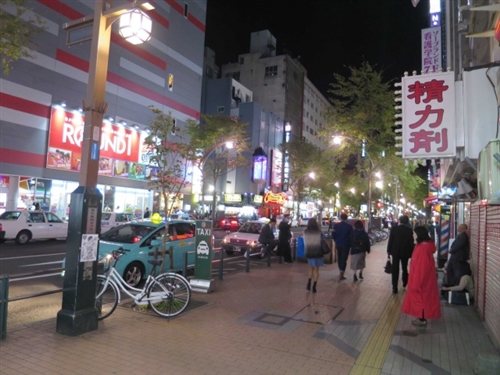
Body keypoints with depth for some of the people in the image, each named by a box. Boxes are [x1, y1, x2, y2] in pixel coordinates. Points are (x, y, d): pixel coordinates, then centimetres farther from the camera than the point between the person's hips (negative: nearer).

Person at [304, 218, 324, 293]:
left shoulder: (305, 232, -7)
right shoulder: (319, 232, -13)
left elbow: (305, 243, 0)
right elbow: (322, 242, -3)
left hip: (309, 253, 3)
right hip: (317, 252, -2)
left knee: (311, 268, 21)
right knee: (316, 269, 8)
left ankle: (309, 284, 15)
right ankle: (314, 287, 7)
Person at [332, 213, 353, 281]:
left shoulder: (336, 225, -5)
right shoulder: (349, 226, -10)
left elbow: (333, 234, -2)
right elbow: (351, 236, -6)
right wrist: (350, 243, 10)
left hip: (338, 244, 3)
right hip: (345, 245, -3)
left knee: (339, 258, 20)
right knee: (344, 259, 0)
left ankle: (341, 271, 36)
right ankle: (341, 275, -5)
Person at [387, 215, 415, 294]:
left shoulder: (394, 229, -9)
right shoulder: (409, 231, -9)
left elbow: (390, 241, -7)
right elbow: (411, 243, -6)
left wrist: (388, 250, 4)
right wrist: (412, 253, 4)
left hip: (395, 252, -1)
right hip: (405, 252, 1)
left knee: (395, 270, 2)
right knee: (404, 268, 22)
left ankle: (395, 288, 1)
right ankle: (405, 283, 38)